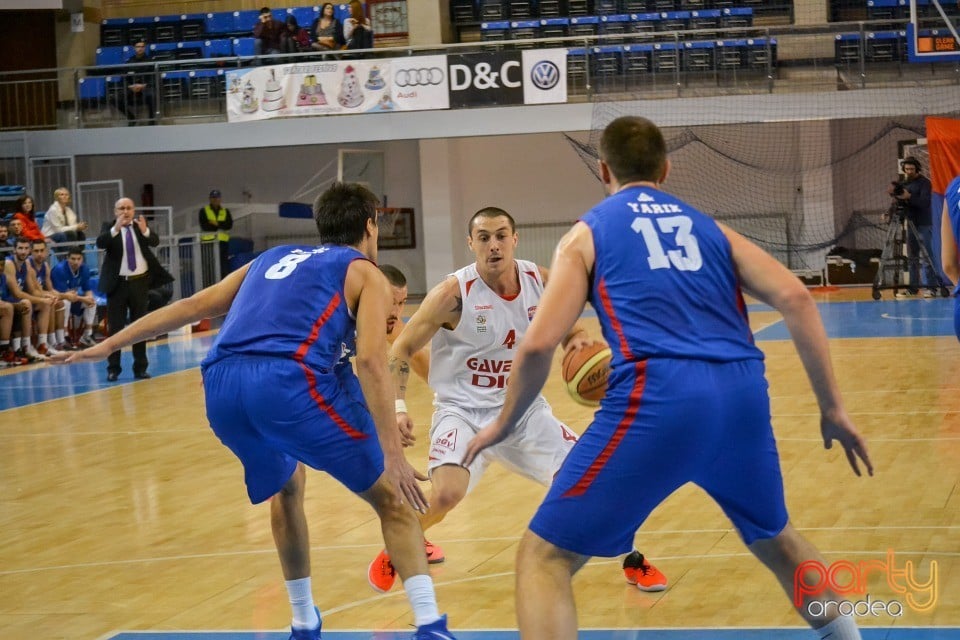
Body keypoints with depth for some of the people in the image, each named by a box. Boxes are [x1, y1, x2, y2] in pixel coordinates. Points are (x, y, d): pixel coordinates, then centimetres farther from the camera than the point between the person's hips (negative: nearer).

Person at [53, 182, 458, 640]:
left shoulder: (274, 259, 33)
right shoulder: (365, 273, 17)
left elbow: (193, 306, 30)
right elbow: (370, 359, 0)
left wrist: (109, 345, 35)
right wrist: (393, 453, -4)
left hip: (221, 384, 6)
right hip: (292, 381, -6)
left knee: (286, 485, 33)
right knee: (391, 499, 9)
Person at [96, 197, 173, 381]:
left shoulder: (140, 226, 4)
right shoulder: (109, 228, -2)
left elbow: (155, 241, -11)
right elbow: (100, 243, -20)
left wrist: (145, 230, -31)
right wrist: (116, 229, -35)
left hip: (139, 282, 2)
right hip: (118, 283, -2)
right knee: (115, 327, 0)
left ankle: (140, 367, 14)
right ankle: (113, 368, 6)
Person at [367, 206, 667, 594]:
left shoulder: (541, 282, -6)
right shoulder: (454, 294, -18)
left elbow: (567, 329, 12)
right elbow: (400, 351, -12)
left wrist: (580, 341, -13)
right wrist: (398, 407, -25)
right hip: (463, 411, -4)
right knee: (446, 494, -28)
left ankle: (631, 559, 25)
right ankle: (393, 554, 3)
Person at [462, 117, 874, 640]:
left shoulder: (587, 233, 15)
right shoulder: (708, 227, 25)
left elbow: (539, 345, 4)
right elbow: (794, 298, 10)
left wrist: (503, 424, 20)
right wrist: (832, 407, 13)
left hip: (658, 399, -4)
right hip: (741, 394, 4)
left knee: (543, 558, 4)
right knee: (777, 541, 32)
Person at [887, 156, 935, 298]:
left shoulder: (924, 182, -6)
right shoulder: (904, 183, 13)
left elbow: (925, 202, -18)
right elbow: (898, 203, 13)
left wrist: (909, 197, -30)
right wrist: (895, 194, -7)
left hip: (923, 224, -7)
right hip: (910, 224, 7)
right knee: (912, 258, 6)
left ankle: (931, 287, -10)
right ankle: (912, 287, 9)